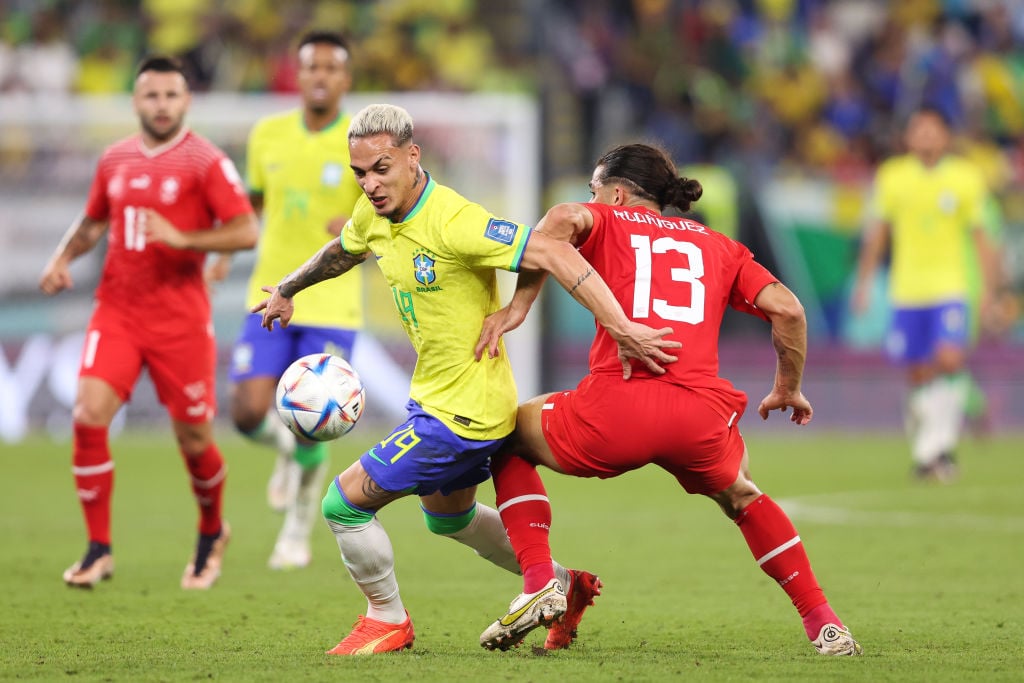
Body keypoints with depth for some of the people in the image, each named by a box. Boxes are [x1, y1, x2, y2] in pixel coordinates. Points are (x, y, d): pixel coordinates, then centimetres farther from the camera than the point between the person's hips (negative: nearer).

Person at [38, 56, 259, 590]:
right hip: (117, 310, 3)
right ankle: (99, 550, -5)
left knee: (193, 439, 2)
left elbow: (246, 232, -11)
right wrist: (64, 257, 6)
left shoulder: (206, 162, -5)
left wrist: (182, 239, -22)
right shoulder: (115, 160, 10)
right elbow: (93, 221, 25)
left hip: (181, 319, -3)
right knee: (89, 415, -14)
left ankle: (212, 534, 32)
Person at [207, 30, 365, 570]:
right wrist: (224, 249, 6)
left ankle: (299, 530, 20)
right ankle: (287, 451, 27)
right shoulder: (268, 135, 4)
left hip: (332, 306, -3)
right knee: (248, 414, -11)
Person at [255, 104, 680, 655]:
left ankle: (387, 619, 18)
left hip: (462, 412, -9)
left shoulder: (452, 223, -29)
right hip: (434, 396, 9)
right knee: (449, 517, 30)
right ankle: (563, 584, 44)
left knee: (344, 504, -4)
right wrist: (286, 290, 38)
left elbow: (553, 255, -33)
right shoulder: (375, 213, -3)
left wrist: (622, 330, -38)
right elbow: (343, 251, 22)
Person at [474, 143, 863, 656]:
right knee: (741, 497, 36)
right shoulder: (719, 246, 25)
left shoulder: (607, 223, 18)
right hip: (703, 416, 3)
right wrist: (788, 389, 28)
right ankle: (824, 625, 25)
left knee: (511, 437, 26)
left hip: (616, 406, -3)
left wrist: (518, 305, -5)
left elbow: (563, 219, -7)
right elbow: (787, 309, 14)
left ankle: (538, 585, 7)